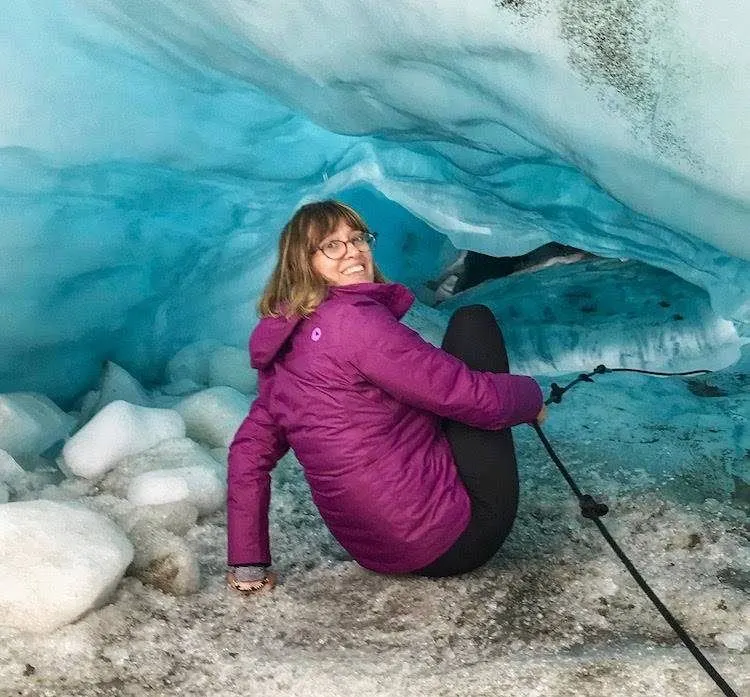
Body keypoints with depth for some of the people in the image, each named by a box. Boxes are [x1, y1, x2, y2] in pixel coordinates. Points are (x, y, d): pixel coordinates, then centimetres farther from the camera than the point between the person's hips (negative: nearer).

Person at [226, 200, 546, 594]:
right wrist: (532, 395, 4)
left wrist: (247, 565, 14)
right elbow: (475, 397, -18)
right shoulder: (354, 320, -18)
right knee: (472, 321, 4)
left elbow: (250, 449, 12)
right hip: (451, 537, -8)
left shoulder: (282, 351, 8)